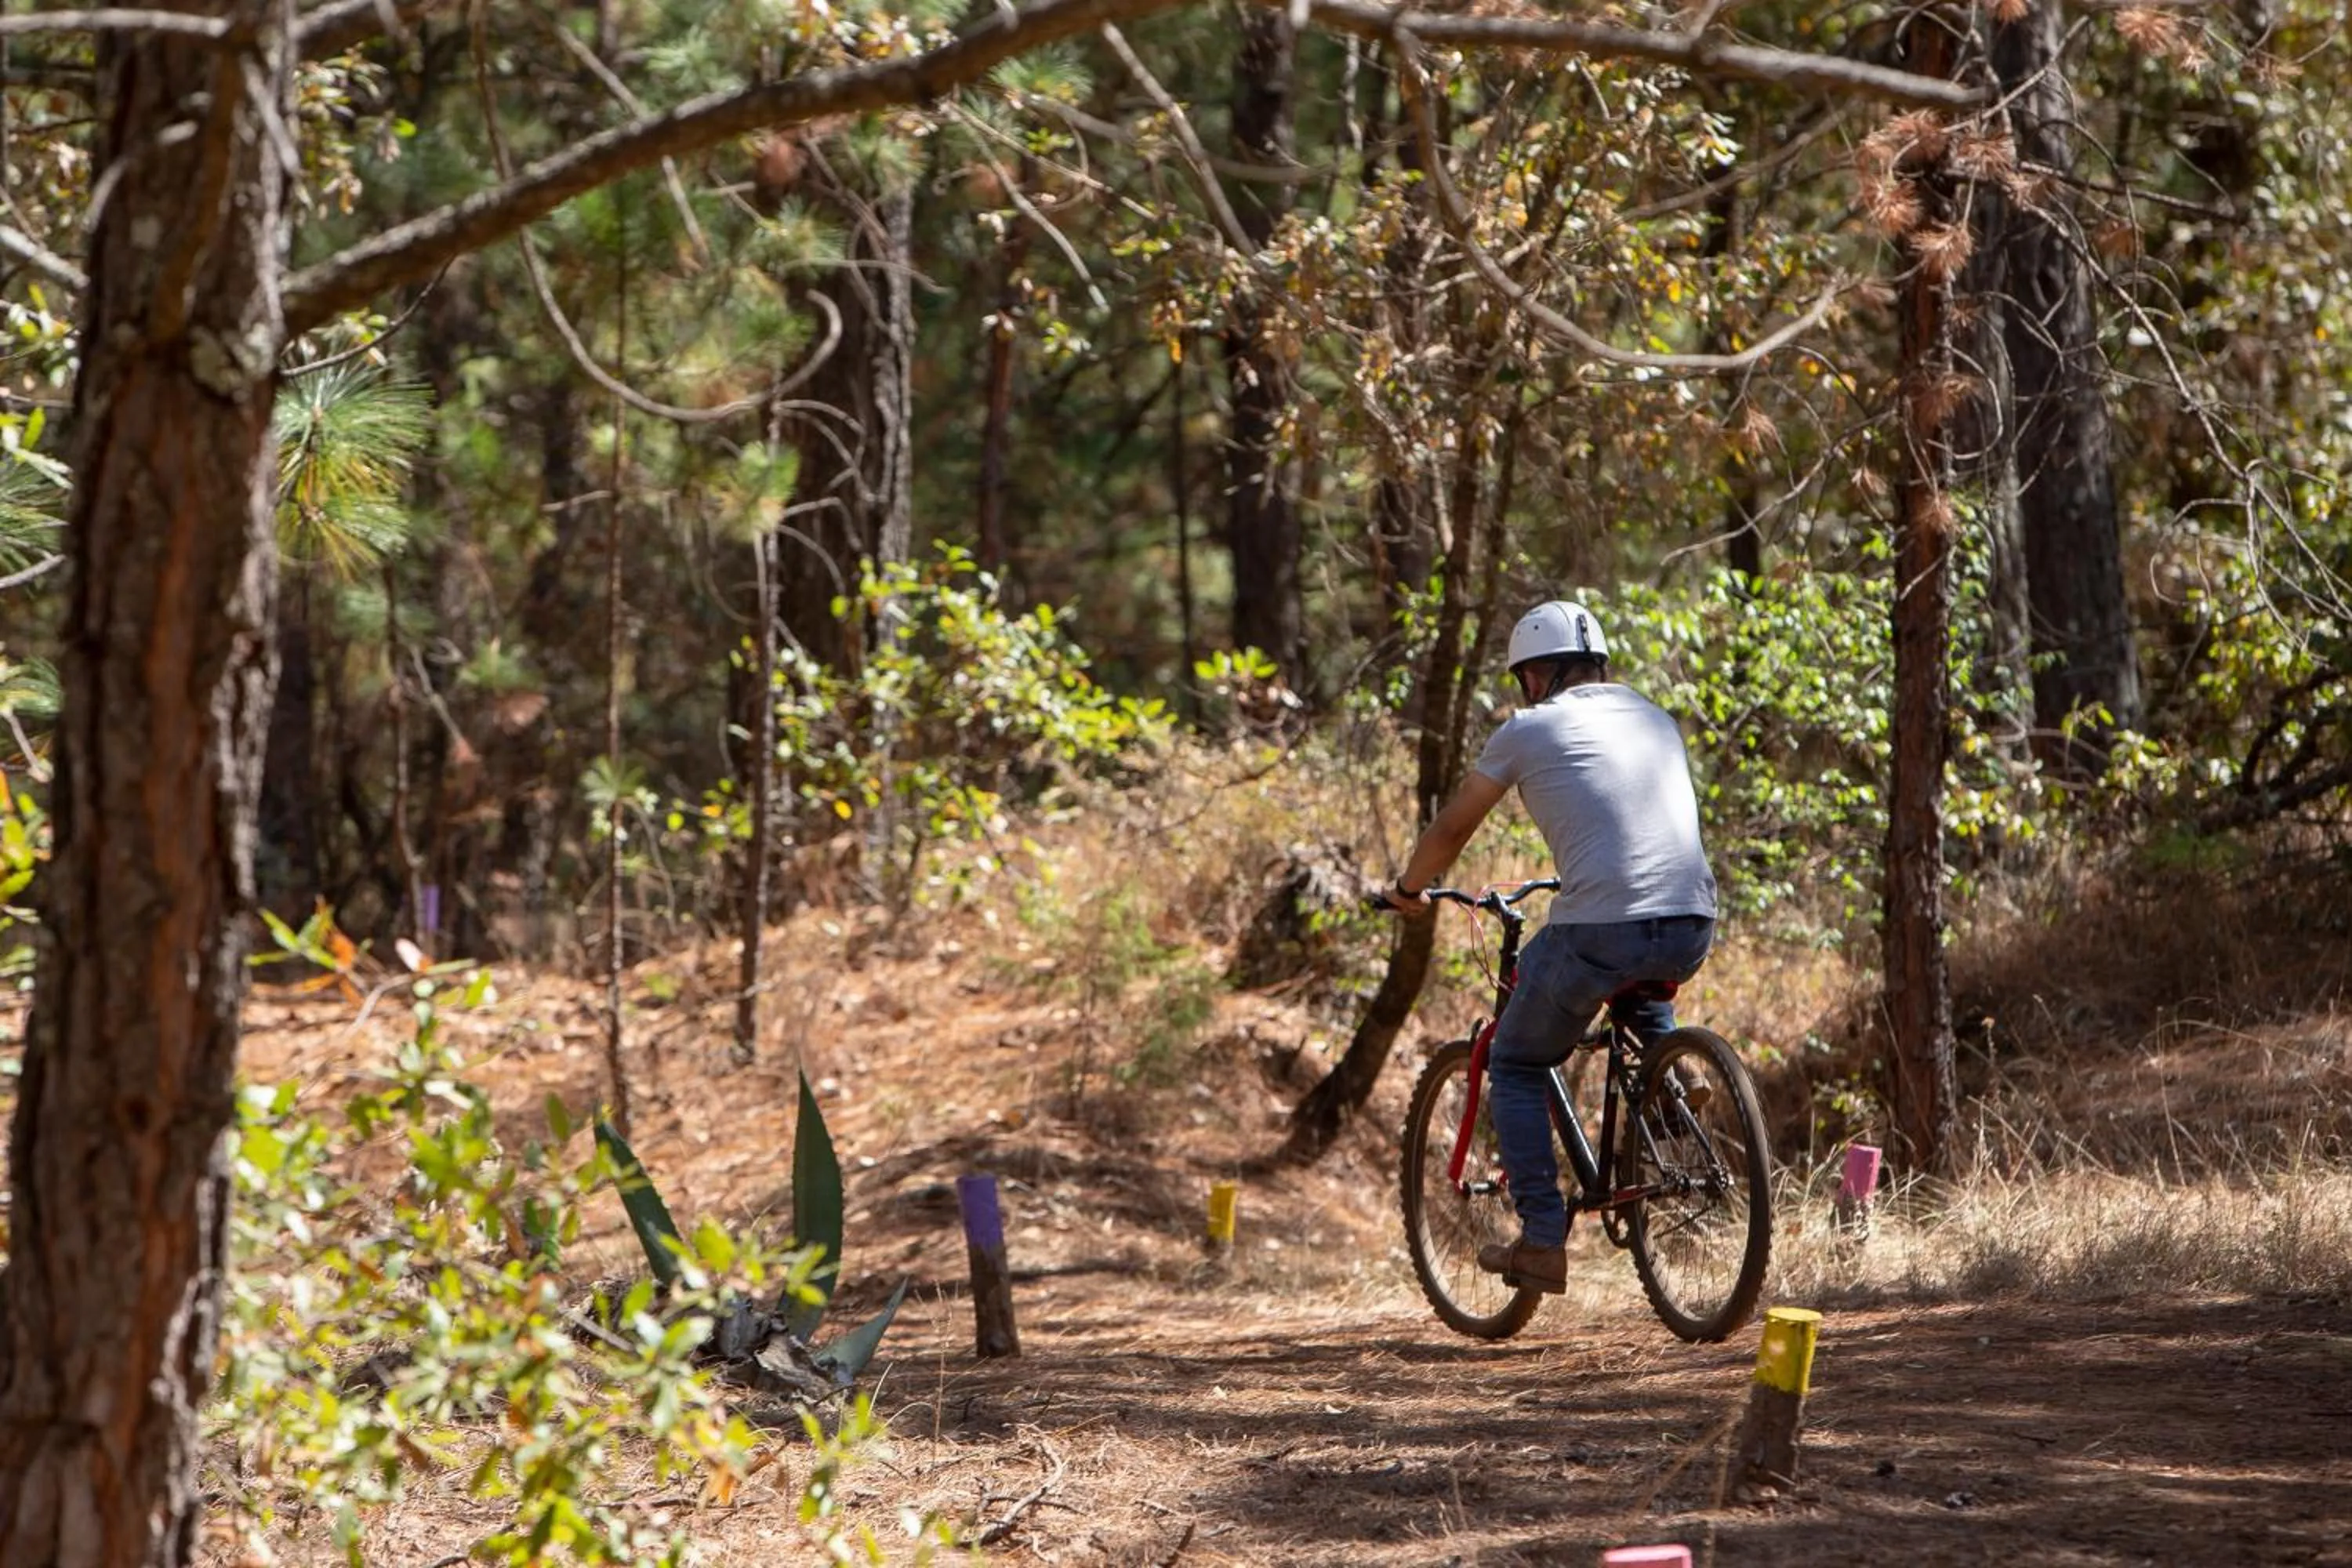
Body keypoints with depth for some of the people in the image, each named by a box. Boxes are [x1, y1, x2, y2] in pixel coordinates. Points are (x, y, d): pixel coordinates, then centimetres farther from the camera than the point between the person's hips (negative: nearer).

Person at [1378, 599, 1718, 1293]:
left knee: (1516, 1068, 16)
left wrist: (1410, 889, 36)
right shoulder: (1655, 717, 22)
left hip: (1599, 930, -5)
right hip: (1692, 928, 5)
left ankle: (1543, 1243, 8)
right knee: (1643, 1001, 41)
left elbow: (1450, 830, 17)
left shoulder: (1528, 729, 7)